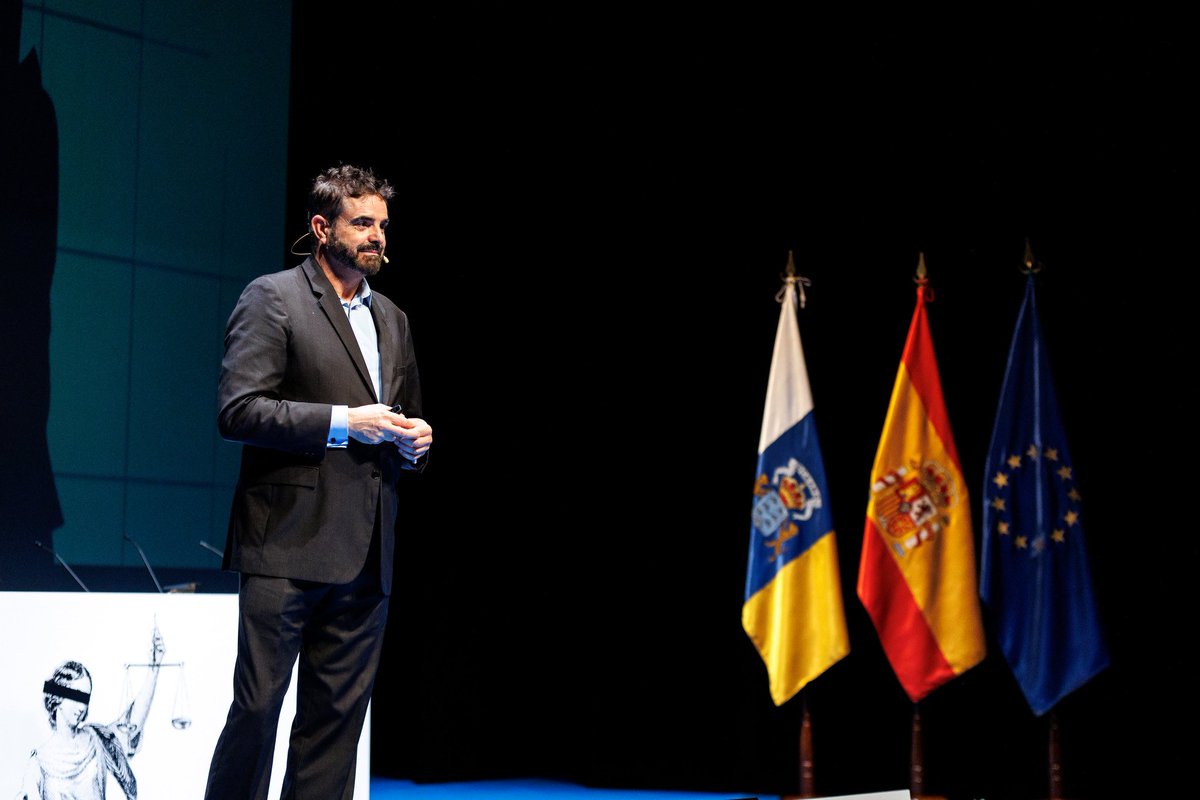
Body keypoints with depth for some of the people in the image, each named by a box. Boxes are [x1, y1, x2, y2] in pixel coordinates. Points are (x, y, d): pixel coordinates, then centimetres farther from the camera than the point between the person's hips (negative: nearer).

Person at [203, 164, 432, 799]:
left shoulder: (392, 319, 20)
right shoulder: (271, 299, -2)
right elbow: (238, 410, -12)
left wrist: (413, 438, 6)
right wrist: (343, 421, -17)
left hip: (365, 555, 6)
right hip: (288, 543, -6)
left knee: (338, 715, 7)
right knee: (258, 705, -4)